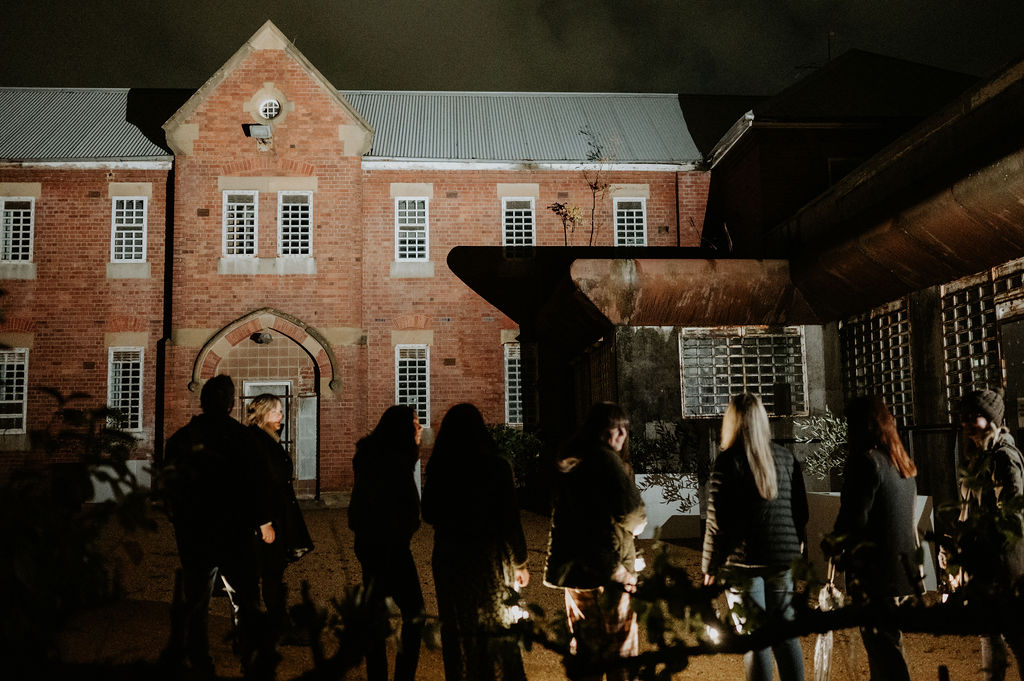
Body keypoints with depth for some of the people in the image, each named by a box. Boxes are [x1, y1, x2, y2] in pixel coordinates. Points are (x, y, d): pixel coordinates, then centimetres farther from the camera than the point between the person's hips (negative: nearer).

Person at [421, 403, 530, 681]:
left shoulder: (438, 470, -4)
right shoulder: (496, 467, -12)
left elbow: (429, 515, 7)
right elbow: (510, 520, -9)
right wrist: (520, 563, 0)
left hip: (449, 560, 2)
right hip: (490, 561, -2)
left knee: (458, 630, 11)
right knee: (499, 631, 8)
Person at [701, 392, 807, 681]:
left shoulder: (728, 460, -9)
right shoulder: (786, 457, 6)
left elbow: (717, 519, -10)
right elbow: (801, 511, 11)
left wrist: (709, 566, -2)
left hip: (744, 560, -4)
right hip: (784, 559, 4)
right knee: (786, 634, 12)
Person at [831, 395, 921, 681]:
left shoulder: (866, 462, -16)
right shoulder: (903, 464, 12)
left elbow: (854, 519, -17)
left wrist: (835, 544, 0)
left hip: (874, 571, -9)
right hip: (903, 568, 9)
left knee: (882, 646, -3)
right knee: (888, 643, 19)